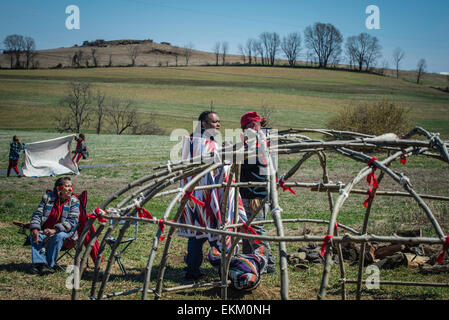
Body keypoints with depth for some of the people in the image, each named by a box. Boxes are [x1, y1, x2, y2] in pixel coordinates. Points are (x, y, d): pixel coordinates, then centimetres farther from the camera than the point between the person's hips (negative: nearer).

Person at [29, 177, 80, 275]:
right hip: (44, 231, 3)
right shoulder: (47, 197, 4)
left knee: (59, 236, -35)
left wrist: (55, 230, -28)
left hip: (63, 232, -3)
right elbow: (37, 214, 2)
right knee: (33, 235, -24)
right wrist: (35, 229, -18)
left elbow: (72, 221, -14)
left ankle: (49, 265, -26)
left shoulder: (74, 201, -4)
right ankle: (39, 262, -34)